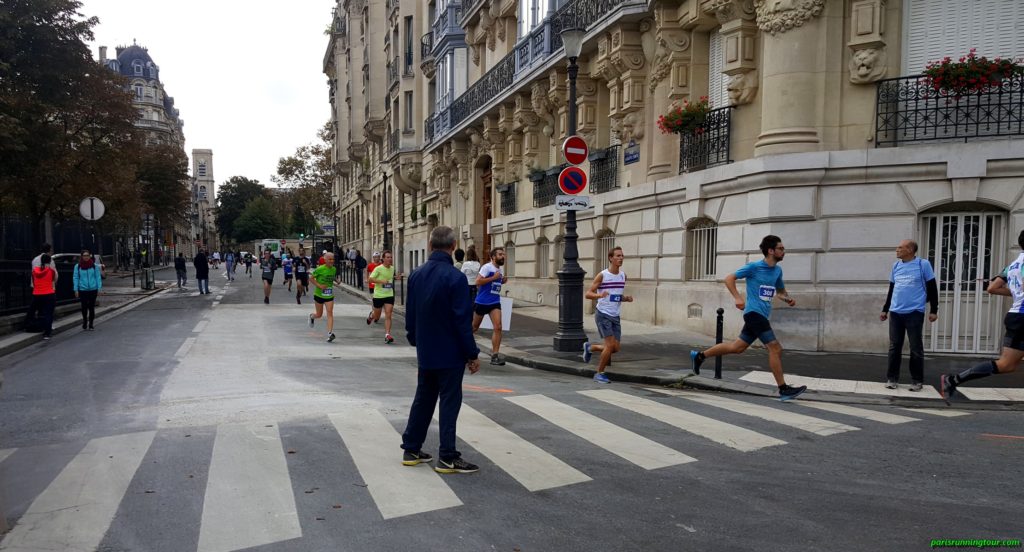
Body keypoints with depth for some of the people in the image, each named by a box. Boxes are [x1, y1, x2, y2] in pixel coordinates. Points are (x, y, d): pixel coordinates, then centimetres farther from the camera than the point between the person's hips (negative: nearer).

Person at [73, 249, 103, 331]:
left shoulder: (95, 265, 0)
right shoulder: (77, 266, 0)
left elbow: (98, 277, 2)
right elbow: (76, 278, 1)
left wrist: (99, 288, -3)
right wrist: (76, 290, -3)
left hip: (93, 289, 0)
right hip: (82, 290, 0)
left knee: (91, 307, 3)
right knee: (84, 307, 6)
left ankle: (90, 324, 13)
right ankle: (84, 320, 29)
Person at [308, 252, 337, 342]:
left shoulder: (334, 269, 2)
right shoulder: (320, 269, -15)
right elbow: (312, 279, -9)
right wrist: (319, 285, -21)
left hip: (329, 295, 3)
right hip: (319, 294, -3)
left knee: (330, 313, -12)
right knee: (319, 315, 11)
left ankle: (330, 333, -18)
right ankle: (312, 316, 48)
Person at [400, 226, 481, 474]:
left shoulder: (416, 275, 3)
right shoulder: (454, 277, -18)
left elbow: (410, 314, 11)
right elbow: (462, 321, -18)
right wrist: (472, 354, -10)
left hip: (425, 353, 6)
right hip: (450, 353, -6)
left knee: (423, 399, 17)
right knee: (449, 402, 2)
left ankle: (411, 449, 23)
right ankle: (447, 458, 6)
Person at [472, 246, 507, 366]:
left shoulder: (500, 270, 11)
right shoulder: (487, 267, -12)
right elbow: (478, 281, -21)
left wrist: (503, 281, 6)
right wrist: (493, 277, -22)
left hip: (495, 302, 5)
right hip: (481, 302, -5)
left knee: (498, 327, -12)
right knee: (474, 327, 11)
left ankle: (494, 356, -9)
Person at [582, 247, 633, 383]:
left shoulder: (623, 275, 9)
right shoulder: (602, 275, -9)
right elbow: (587, 294, -9)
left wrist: (626, 298, -1)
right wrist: (599, 295, -29)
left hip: (615, 316, 6)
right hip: (603, 314, -6)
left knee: (615, 348, 4)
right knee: (610, 345, -14)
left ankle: (590, 348, 30)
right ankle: (599, 374, 4)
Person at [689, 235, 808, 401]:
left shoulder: (777, 270, 12)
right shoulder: (753, 267, -8)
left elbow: (780, 291, 26)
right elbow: (729, 279, -6)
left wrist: (788, 299, 4)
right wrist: (738, 298, -20)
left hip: (762, 316, 8)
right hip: (754, 312, -8)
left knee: (737, 347, 13)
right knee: (775, 348, -11)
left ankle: (699, 356, 25)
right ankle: (784, 390, -5)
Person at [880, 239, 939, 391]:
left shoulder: (923, 264, -3)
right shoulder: (896, 265, 11)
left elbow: (932, 288, -1)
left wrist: (934, 310, -4)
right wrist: (885, 309, 19)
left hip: (915, 313, -4)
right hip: (895, 313, 4)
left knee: (916, 348, 2)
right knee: (894, 347, 6)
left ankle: (917, 381, 11)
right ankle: (892, 378, 12)